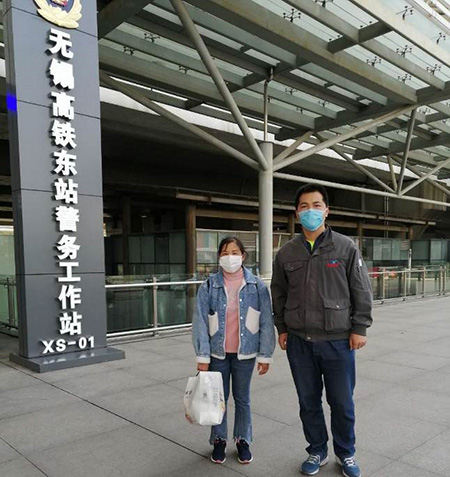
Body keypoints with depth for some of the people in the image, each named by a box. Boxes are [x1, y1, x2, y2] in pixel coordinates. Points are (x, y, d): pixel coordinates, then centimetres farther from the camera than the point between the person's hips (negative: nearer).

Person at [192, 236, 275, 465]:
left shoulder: (257, 286, -7)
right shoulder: (209, 286, -7)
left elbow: (266, 323, -4)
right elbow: (201, 323, -6)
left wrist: (265, 355, -5)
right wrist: (202, 357, -8)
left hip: (245, 353, 0)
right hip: (218, 353, 0)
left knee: (242, 398, 15)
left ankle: (243, 440, 33)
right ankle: (219, 440, 32)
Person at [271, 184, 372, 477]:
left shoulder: (346, 248, -3)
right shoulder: (287, 253, 4)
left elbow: (362, 291, -1)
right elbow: (279, 294, 11)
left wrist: (360, 328, -4)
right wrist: (282, 328, 9)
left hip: (338, 341, -2)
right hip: (299, 342, 2)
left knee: (342, 403, 10)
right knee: (309, 402, 14)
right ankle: (318, 452, 35)